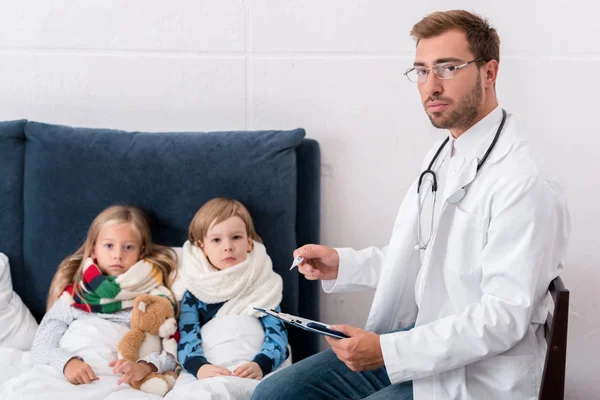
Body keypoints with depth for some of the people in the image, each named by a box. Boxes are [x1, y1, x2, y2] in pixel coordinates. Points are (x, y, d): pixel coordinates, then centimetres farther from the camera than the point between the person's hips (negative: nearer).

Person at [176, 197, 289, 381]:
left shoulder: (262, 286, 10)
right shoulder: (193, 290, 9)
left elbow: (276, 335, 1)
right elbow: (187, 338, -2)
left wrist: (260, 365, -21)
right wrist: (199, 367, -24)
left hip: (253, 373, 0)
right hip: (211, 373, 0)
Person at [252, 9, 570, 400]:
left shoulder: (523, 185, -20)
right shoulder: (442, 156, 9)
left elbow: (504, 317, -22)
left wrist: (388, 351, -24)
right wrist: (342, 264, 5)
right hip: (417, 339, 8)